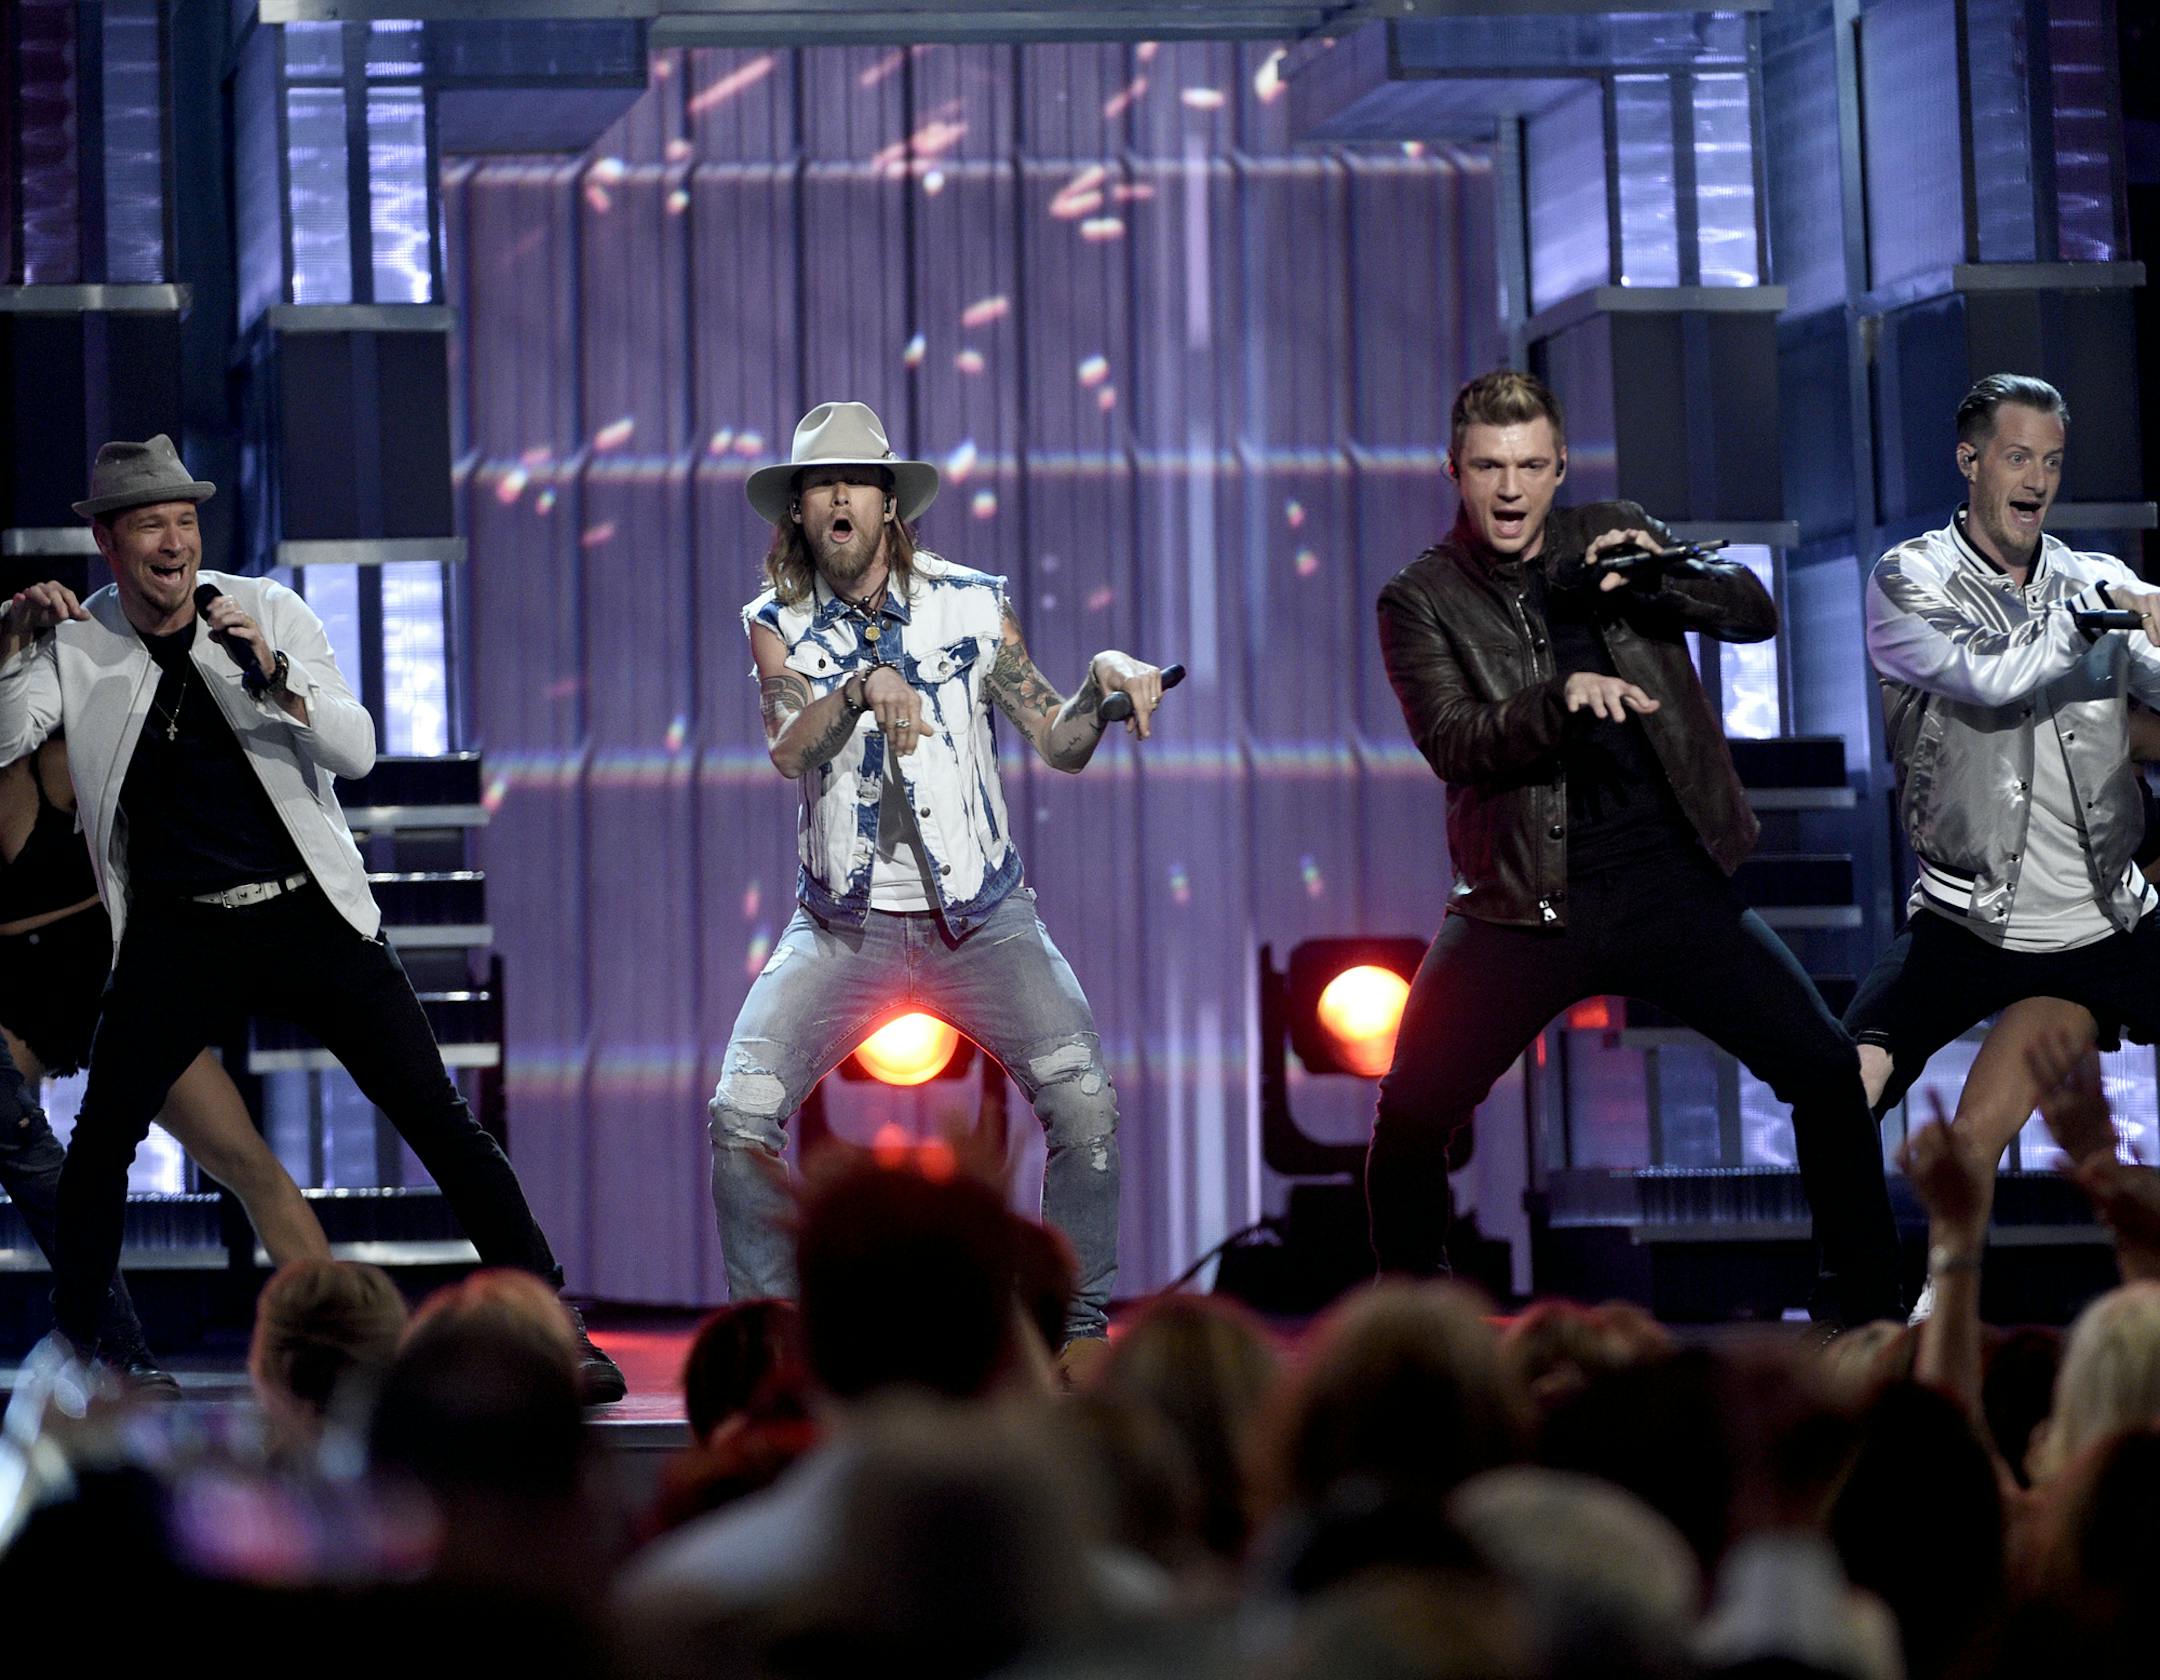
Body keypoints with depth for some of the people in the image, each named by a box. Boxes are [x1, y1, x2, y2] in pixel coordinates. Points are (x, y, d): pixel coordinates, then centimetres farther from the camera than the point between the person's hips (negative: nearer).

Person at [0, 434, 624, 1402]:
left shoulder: (270, 612, 0)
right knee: (100, 1139, -9)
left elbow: (357, 752, -7)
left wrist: (274, 678, -23)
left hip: (310, 913, 0)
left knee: (440, 1120, -4)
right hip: (178, 933, 0)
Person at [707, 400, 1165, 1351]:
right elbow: (790, 751, -17)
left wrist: (1101, 682, -22)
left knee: (1083, 1100, -18)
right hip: (843, 925, 0)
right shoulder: (778, 624, 0)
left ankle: (1080, 1325, -2)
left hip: (981, 917, 0)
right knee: (741, 1113, -15)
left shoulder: (970, 605, 1)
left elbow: (1059, 744, -2)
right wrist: (861, 688, -36)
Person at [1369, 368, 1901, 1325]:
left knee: (1829, 1074, -5)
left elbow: (1756, 614, 3)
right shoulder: (1419, 601, 0)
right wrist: (1565, 698, -31)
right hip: (1523, 904, -2)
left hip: (1668, 883, 2)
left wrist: (1664, 574, -17)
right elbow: (1452, 743, -14)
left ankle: (1866, 1307, 9)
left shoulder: (1612, 536, 9)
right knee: (1410, 1116, -9)